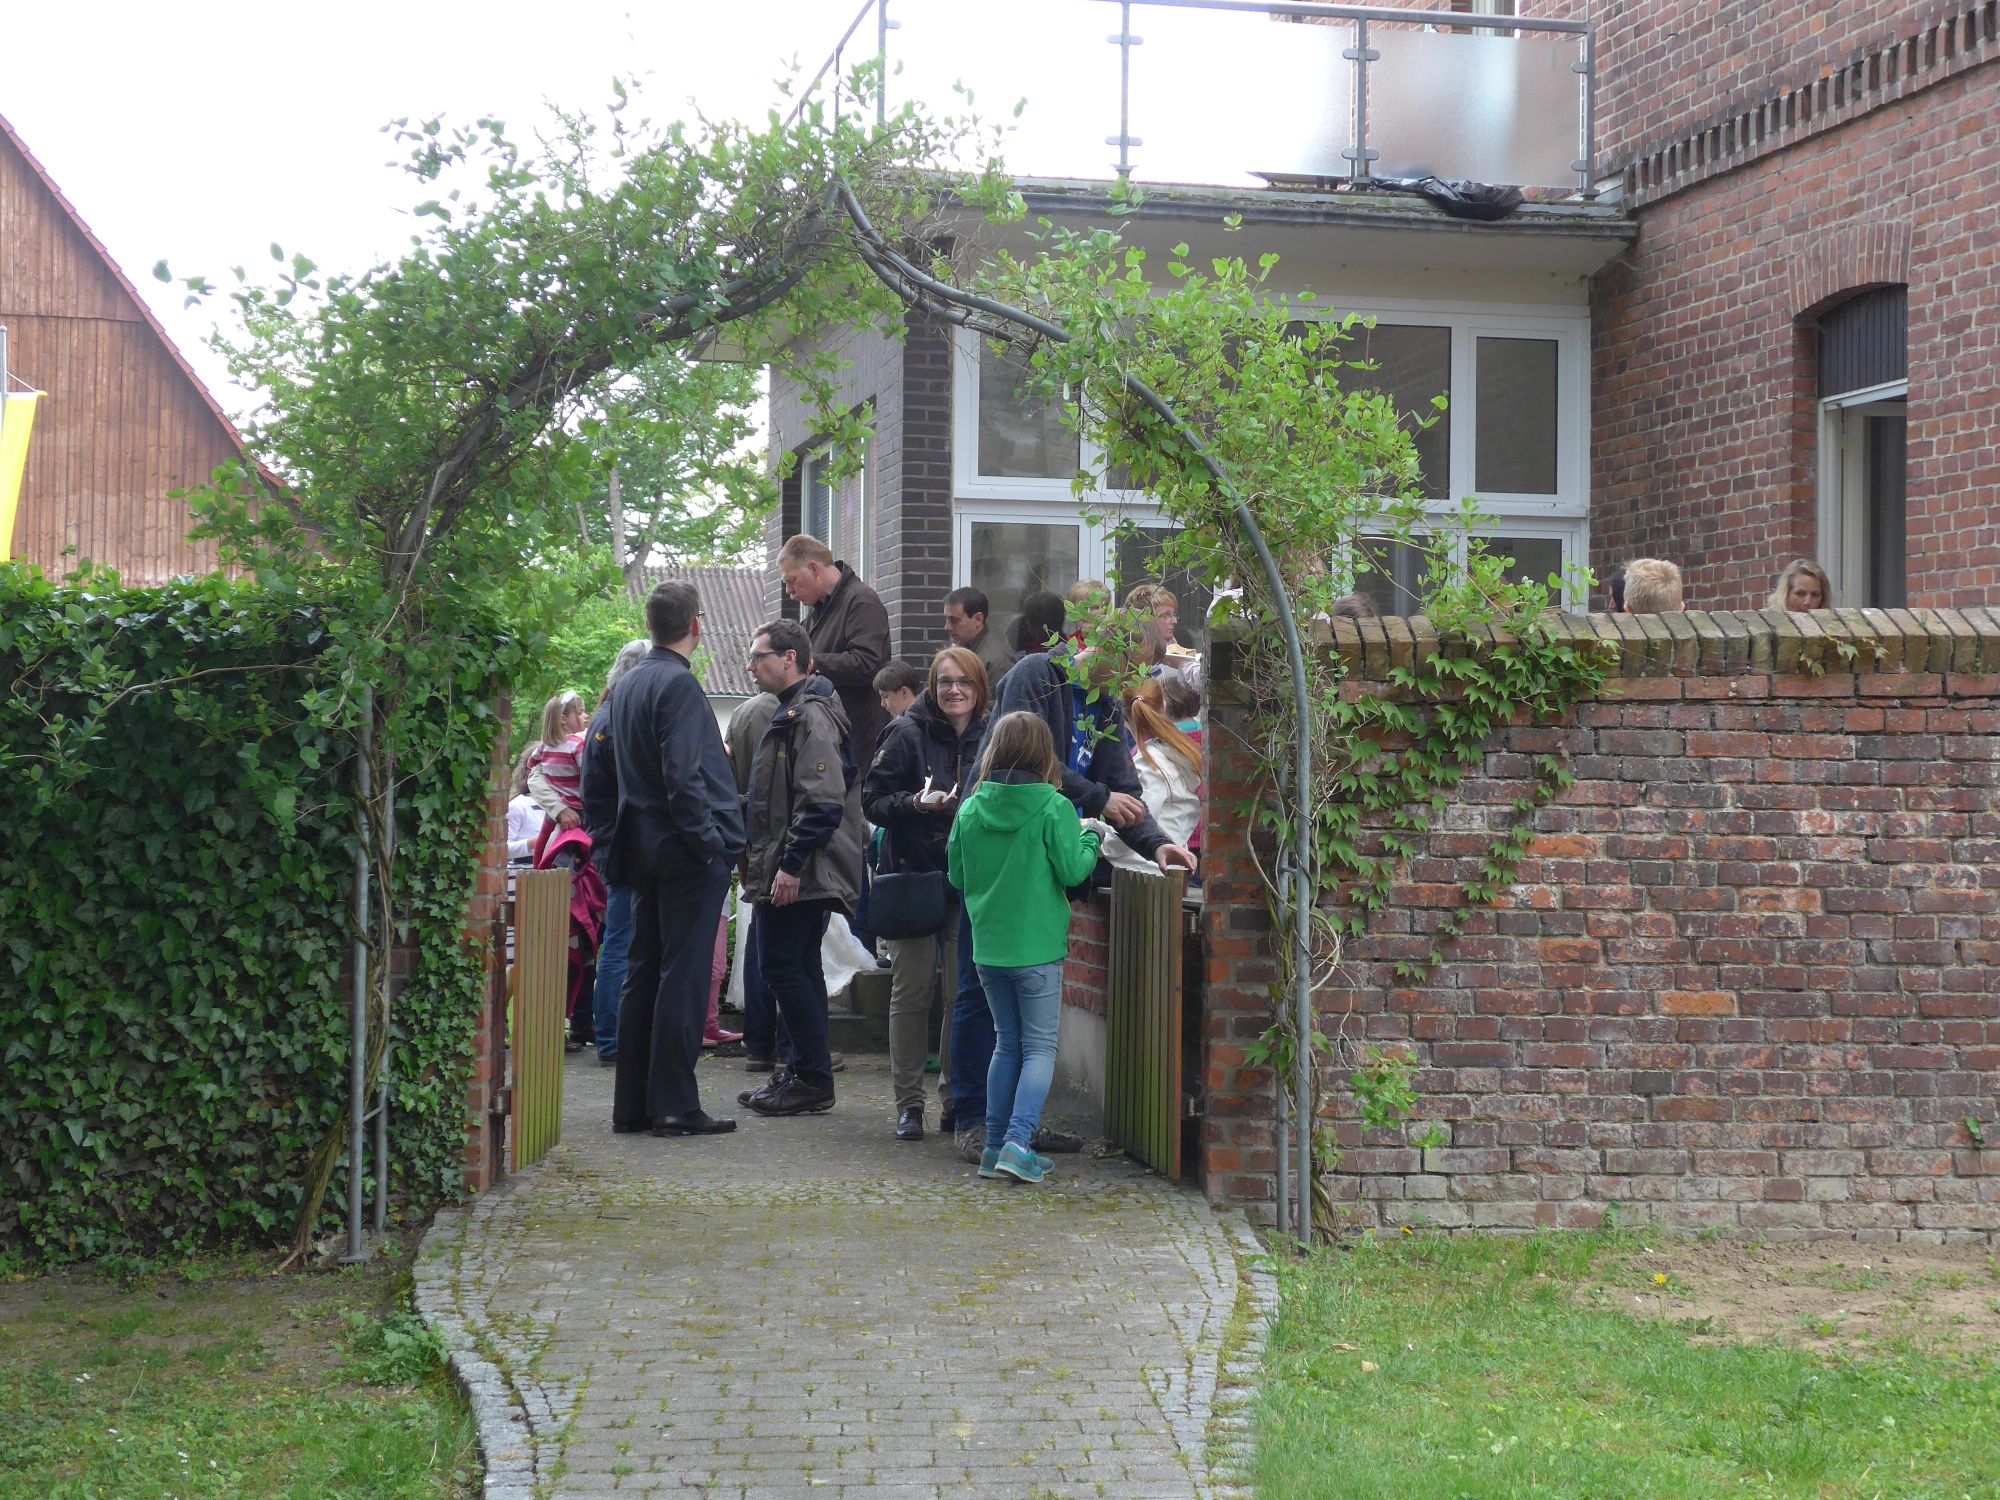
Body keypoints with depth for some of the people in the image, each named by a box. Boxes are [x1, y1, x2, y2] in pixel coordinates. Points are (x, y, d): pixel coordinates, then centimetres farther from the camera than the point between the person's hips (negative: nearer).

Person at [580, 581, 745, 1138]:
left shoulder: (626, 686, 13)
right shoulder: (679, 685, -14)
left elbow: (595, 771, 17)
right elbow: (683, 777, -22)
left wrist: (608, 843, 21)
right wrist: (712, 842, -16)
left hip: (643, 853, 8)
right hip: (687, 855, -8)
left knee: (643, 973, 12)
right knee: (683, 974, -5)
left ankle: (632, 1104, 15)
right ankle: (674, 1105, -5)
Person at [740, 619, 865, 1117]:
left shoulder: (812, 715, -15)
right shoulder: (792, 712, 18)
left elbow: (823, 803, -23)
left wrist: (791, 865, -24)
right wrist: (761, 861, 22)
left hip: (798, 875, -10)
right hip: (792, 871, 10)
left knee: (782, 965, -8)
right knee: (798, 967, 13)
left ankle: (813, 1080, -3)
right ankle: (805, 1072, 19)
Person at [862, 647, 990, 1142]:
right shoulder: (907, 733, -2)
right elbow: (873, 799, -3)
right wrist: (915, 803, -19)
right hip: (915, 877, -2)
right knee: (911, 989, 0)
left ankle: (958, 1096, 15)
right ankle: (909, 1101, 8)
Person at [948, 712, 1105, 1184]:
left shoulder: (970, 809, 1)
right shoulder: (1053, 808, -12)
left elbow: (956, 876, 7)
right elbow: (1072, 870, -11)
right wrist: (1091, 837, 6)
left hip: (988, 946, 5)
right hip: (1037, 947, -5)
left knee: (1007, 1043, 16)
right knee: (1040, 1046, 3)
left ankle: (994, 1145, 15)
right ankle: (1018, 1142, -12)